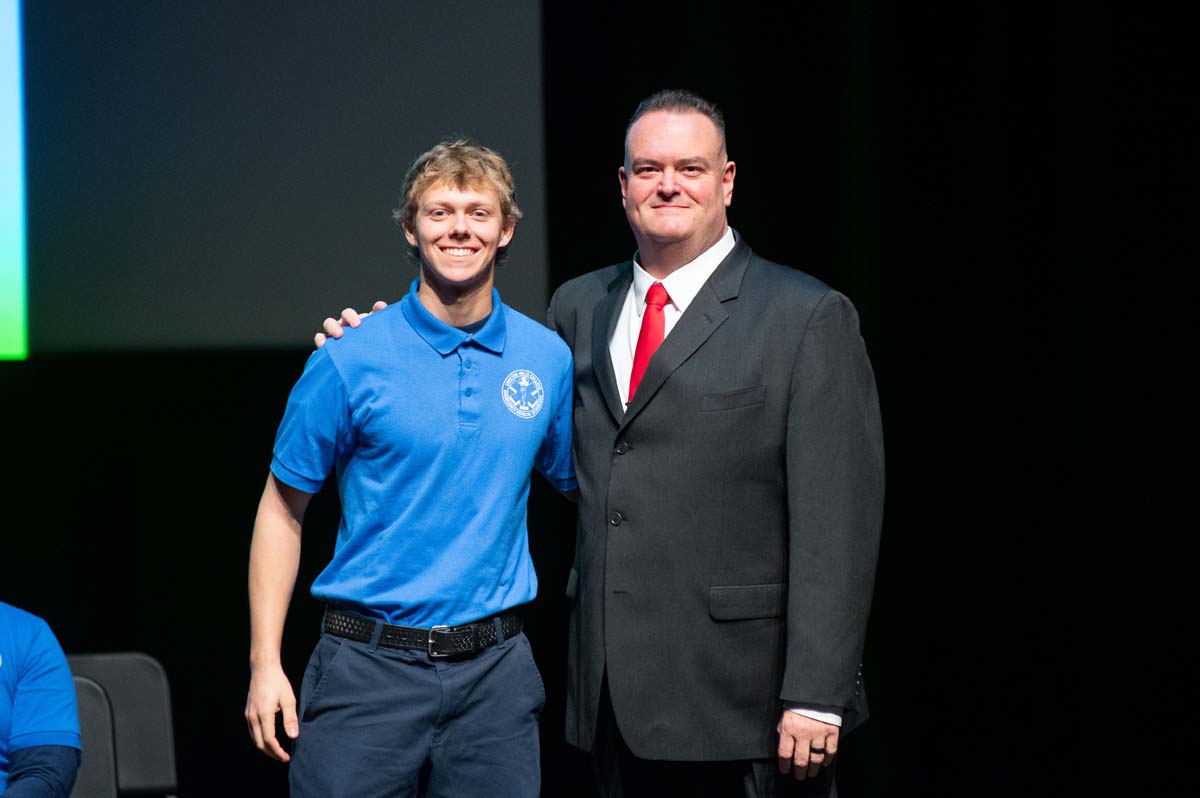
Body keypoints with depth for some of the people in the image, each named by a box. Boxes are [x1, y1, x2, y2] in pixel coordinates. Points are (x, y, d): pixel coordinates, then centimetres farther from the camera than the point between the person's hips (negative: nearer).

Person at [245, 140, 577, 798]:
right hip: (370, 668, -3)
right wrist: (265, 664, -5)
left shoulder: (547, 357, 6)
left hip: (495, 670, 3)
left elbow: (580, 484, 18)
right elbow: (282, 509, 0)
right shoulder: (351, 361, -4)